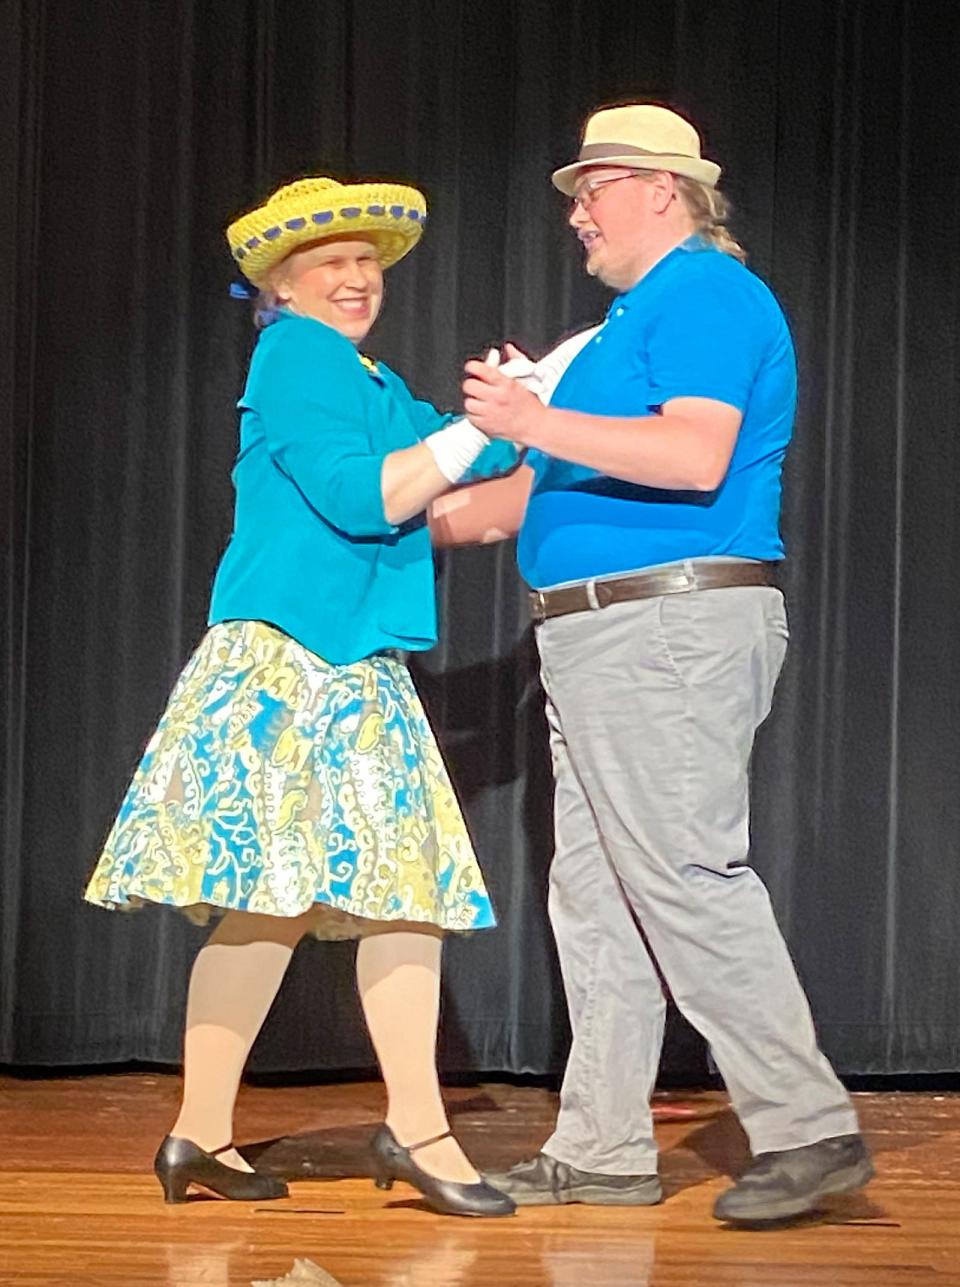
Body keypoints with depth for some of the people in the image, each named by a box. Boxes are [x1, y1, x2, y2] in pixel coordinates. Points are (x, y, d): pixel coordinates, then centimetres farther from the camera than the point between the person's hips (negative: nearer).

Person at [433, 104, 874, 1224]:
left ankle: (808, 1130, -10)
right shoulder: (640, 313, 23)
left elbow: (696, 457, -24)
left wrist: (538, 423, -29)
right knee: (594, 892, 10)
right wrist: (463, 510, 26)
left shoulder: (703, 294, -9)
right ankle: (602, 1148, 13)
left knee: (689, 878, -13)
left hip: (673, 628, -11)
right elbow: (592, 478, 27)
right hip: (606, 642, 11)